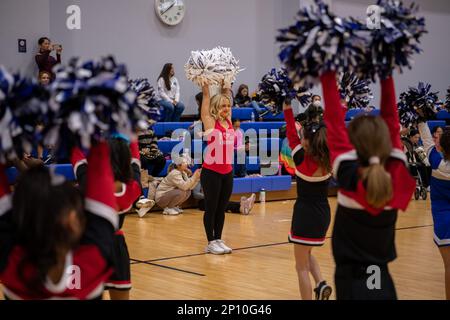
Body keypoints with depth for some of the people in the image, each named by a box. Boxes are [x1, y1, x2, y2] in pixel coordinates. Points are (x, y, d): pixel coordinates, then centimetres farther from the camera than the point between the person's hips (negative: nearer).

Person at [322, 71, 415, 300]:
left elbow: (335, 121, -13)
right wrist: (387, 76, 3)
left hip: (351, 281, -4)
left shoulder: (349, 178, -17)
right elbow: (391, 119, -1)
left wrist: (328, 75, -7)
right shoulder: (397, 176, -9)